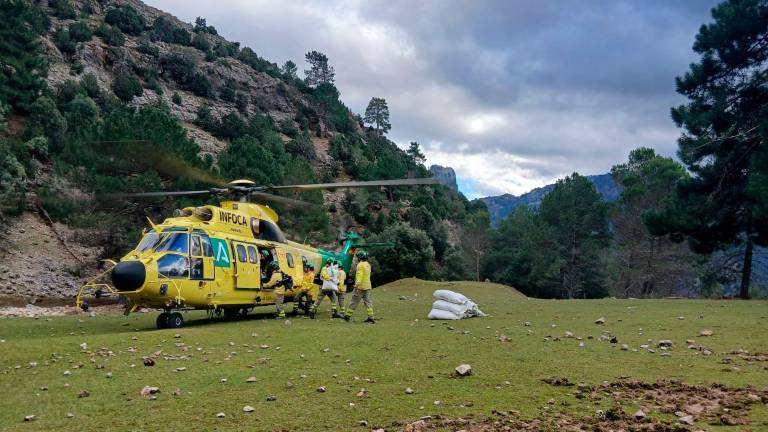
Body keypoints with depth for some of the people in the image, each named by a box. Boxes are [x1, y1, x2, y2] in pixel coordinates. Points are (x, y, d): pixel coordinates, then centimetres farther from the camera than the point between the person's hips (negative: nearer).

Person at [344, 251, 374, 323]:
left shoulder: (360, 265, -11)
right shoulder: (368, 265, 15)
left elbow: (359, 275, -24)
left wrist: (357, 284, -33)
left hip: (360, 286, -7)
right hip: (367, 286, 8)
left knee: (354, 301, 1)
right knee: (368, 301, 4)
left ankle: (348, 315, 9)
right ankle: (371, 317, -4)